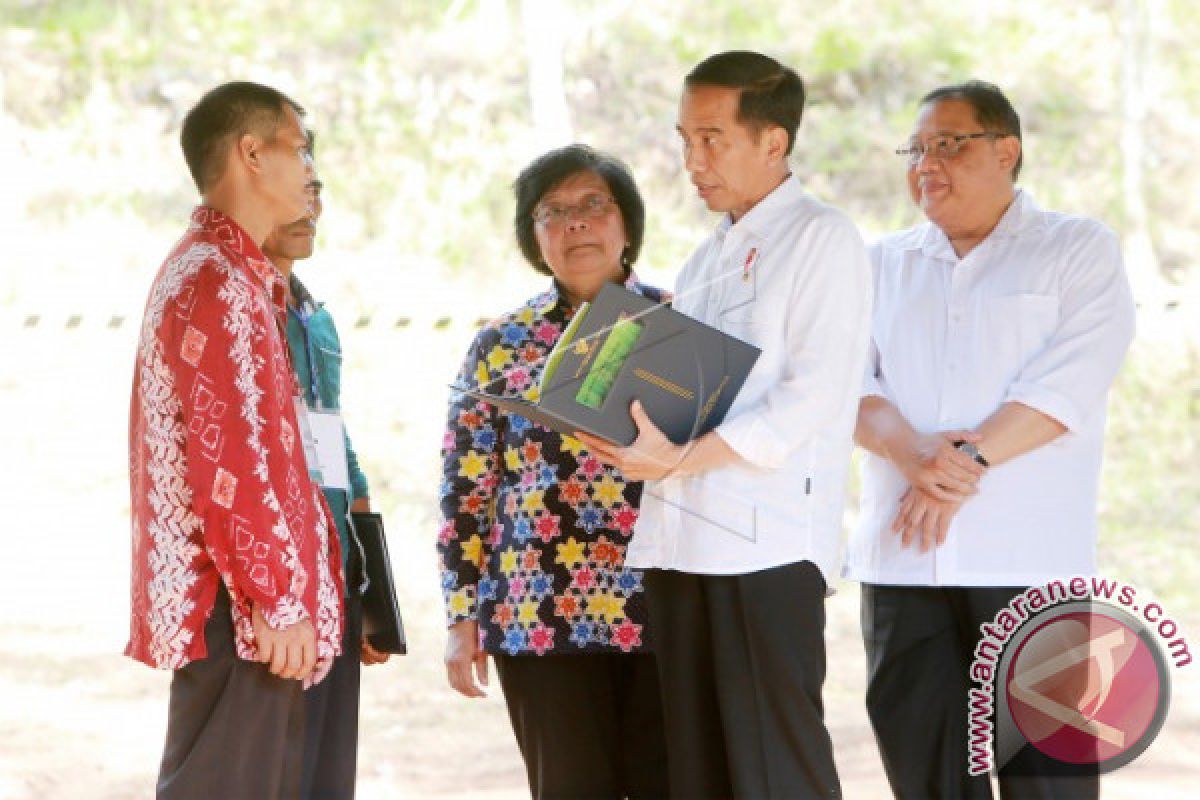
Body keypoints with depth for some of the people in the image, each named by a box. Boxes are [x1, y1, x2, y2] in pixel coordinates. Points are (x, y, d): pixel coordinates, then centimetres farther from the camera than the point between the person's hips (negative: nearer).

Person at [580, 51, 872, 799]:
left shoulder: (822, 239, -2)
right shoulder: (705, 260, 23)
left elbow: (812, 397, -13)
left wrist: (681, 459, -20)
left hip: (769, 541, -8)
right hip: (680, 540, 8)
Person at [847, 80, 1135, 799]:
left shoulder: (1081, 252, 6)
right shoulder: (883, 266, 18)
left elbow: (1068, 385, -7)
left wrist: (968, 458, -17)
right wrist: (912, 452, -16)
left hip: (1030, 558, -4)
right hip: (903, 557, 4)